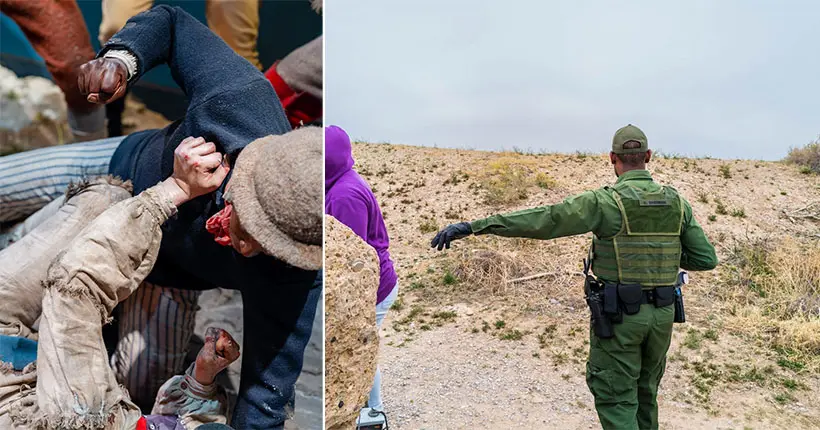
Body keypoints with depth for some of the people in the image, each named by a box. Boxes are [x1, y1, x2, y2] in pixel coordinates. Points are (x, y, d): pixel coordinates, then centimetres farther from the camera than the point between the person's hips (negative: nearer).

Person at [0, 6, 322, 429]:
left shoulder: (292, 275, -43)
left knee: (138, 388, 2)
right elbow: (172, 22, -21)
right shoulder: (243, 103, -41)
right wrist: (121, 57, -39)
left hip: (172, 265, -1)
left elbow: (266, 396, -34)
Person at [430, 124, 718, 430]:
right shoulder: (676, 202, 2)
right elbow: (706, 259, 5)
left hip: (618, 315, -5)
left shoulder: (606, 201, -16)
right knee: (643, 392, 23)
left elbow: (540, 221, -23)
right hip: (661, 314, 6)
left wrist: (472, 226, -24)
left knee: (616, 401, 5)